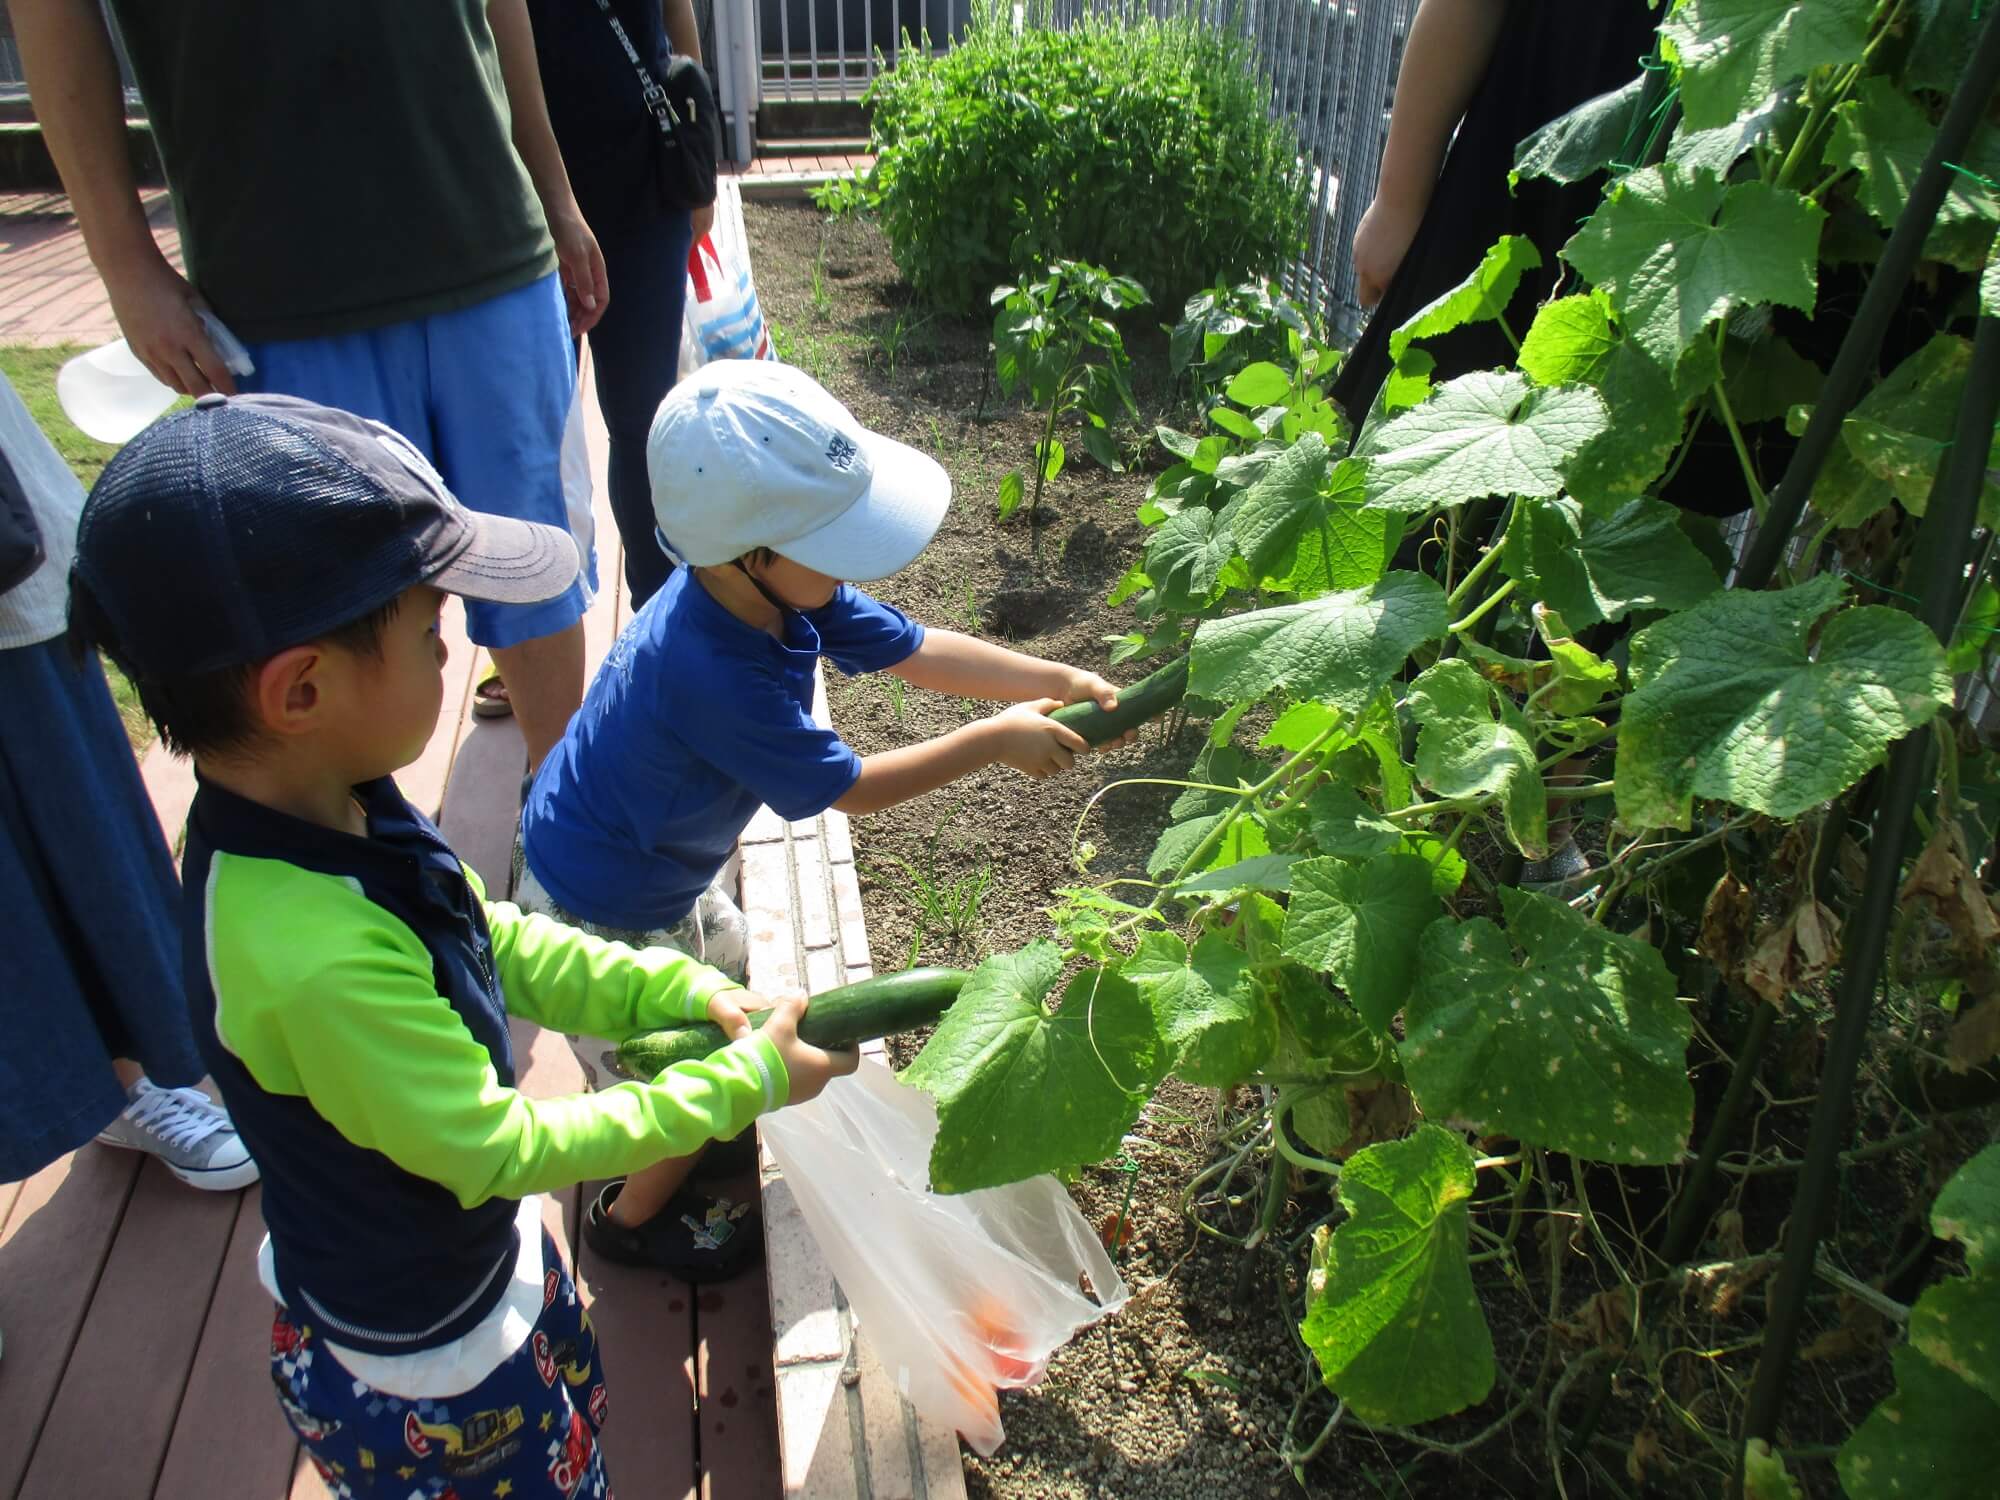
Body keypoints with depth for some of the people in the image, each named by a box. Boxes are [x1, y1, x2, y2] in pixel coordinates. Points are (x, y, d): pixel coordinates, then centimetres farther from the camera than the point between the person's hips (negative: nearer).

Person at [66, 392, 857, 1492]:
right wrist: (743, 1082, -21)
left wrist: (680, 992, -8)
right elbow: (501, 1149, -29)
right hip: (421, 1372, -7)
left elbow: (497, 944, 0)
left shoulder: (331, 811, -15)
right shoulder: (317, 961, -41)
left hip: (486, 1259, 7)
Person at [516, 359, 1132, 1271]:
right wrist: (997, 740, -23)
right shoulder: (714, 674, -41)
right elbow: (847, 788, -30)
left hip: (653, 866, 8)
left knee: (727, 975, 30)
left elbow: (913, 650, -8)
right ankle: (633, 1218, 39)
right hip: (598, 912, -8)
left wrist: (1062, 682, -13)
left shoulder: (779, 587, -15)